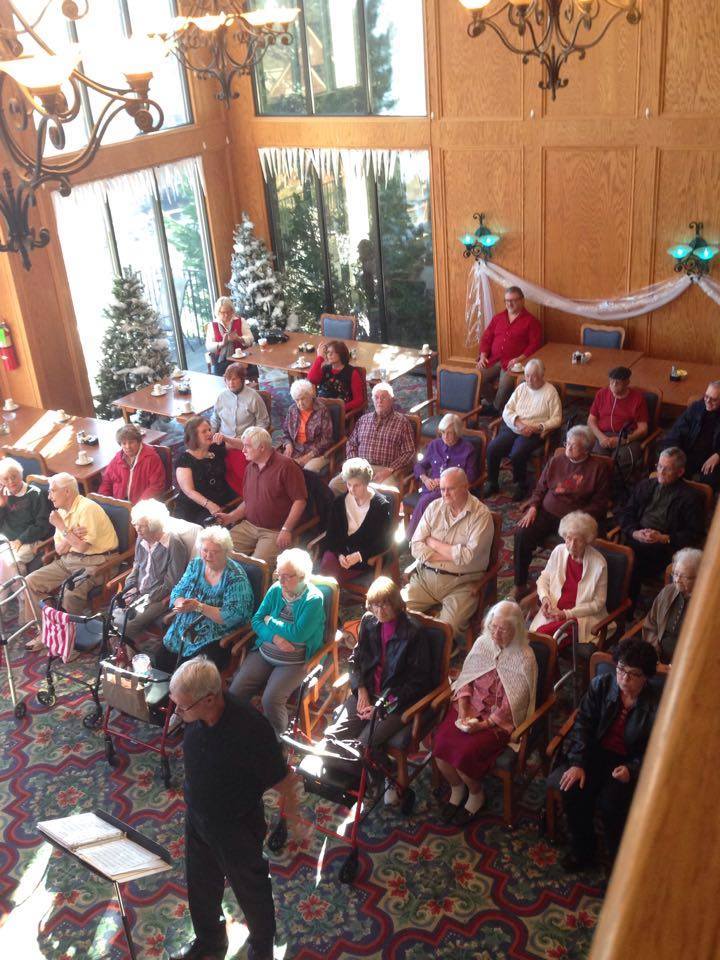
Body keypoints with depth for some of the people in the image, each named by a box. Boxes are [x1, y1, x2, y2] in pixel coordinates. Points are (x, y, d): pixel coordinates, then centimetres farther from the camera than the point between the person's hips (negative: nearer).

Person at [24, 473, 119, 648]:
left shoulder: (88, 508, -17)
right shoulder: (62, 511, 10)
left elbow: (82, 547, -21)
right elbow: (59, 550, 9)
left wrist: (61, 526, -14)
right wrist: (71, 536, -12)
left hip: (95, 561, -9)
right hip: (69, 560, 9)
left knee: (71, 591, -32)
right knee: (32, 581, -2)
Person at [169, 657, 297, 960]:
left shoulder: (251, 729, -38)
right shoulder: (195, 717, -19)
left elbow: (280, 780, -23)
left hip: (237, 827, -6)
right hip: (197, 816, 6)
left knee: (251, 891, 20)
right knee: (201, 886, 27)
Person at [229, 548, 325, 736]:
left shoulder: (314, 599, -13)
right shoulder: (275, 590, 2)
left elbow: (298, 634, -22)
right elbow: (256, 621, 3)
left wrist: (271, 621, -8)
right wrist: (274, 637, -17)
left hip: (295, 662, -5)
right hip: (264, 653, 5)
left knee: (271, 700, -26)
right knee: (235, 691, -13)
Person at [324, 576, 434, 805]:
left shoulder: (414, 633, -11)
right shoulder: (369, 623, 5)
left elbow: (419, 679, -10)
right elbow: (355, 659, 16)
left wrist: (387, 704, -15)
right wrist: (361, 690, -1)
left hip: (397, 700, -5)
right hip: (367, 693, 5)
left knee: (364, 744, -24)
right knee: (333, 735, -16)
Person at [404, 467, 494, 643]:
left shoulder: (481, 515, -6)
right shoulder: (434, 507, 9)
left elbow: (468, 555, -16)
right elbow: (416, 546, 4)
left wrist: (433, 543, -4)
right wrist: (448, 555, -10)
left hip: (460, 584, -4)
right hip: (426, 577, 4)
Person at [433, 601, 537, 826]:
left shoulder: (524, 659, -14)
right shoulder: (482, 643, 0)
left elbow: (510, 706, -15)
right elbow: (465, 679, 4)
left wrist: (484, 725, -19)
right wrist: (463, 711, -9)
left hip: (500, 721, -5)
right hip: (470, 709, 5)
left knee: (465, 752, -25)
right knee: (440, 742, -18)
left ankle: (476, 794, 8)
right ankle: (457, 788, 10)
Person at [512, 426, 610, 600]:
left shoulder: (599, 467, 2)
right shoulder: (555, 461, 14)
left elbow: (600, 503, -1)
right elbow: (540, 489, 20)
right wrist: (533, 507, 1)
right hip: (547, 512, 3)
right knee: (522, 534, -22)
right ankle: (520, 585, -9)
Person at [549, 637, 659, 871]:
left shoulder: (656, 707, -14)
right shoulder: (601, 685, -5)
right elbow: (583, 724, -3)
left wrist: (632, 770, -24)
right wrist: (577, 763, -13)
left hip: (630, 763, -3)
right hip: (596, 752, 3)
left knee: (611, 802, -28)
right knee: (573, 788, -22)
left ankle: (619, 859, 2)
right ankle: (582, 849, 4)